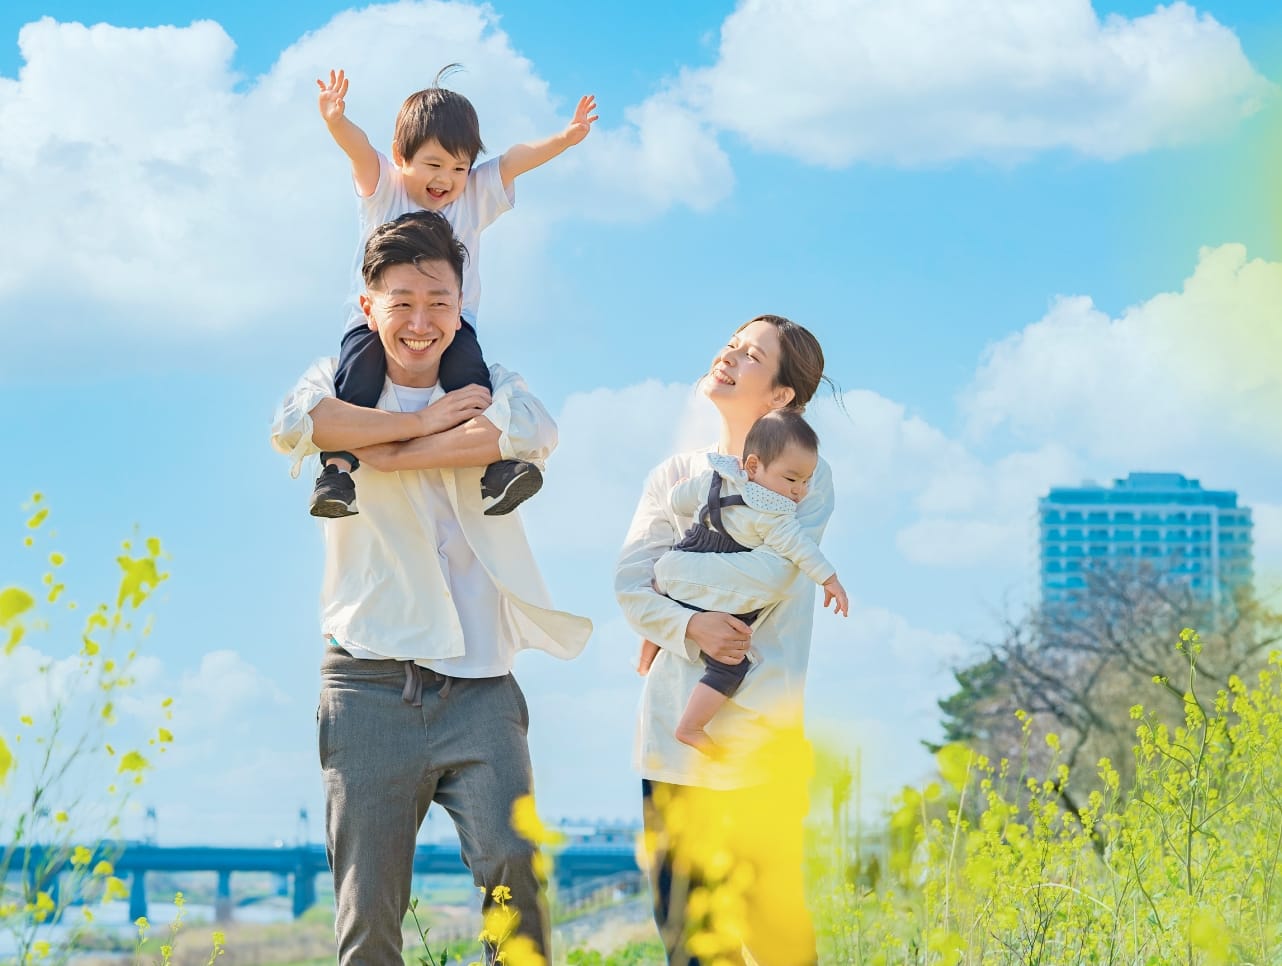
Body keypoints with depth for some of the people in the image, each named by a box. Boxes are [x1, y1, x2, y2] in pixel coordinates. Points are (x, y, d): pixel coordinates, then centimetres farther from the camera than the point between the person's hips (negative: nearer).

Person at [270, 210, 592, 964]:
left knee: (515, 866, -17)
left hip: (478, 682, 1)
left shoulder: (491, 387, 13)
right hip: (371, 682, 0)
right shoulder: (342, 384, 10)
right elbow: (293, 425, -16)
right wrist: (423, 421, -8)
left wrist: (393, 453, -10)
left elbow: (534, 433, -13)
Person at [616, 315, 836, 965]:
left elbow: (766, 574, -11)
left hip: (760, 732, -3)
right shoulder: (676, 474, 12)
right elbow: (629, 584, 3)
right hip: (674, 730, 3)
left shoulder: (806, 473, 4)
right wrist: (688, 625, -15)